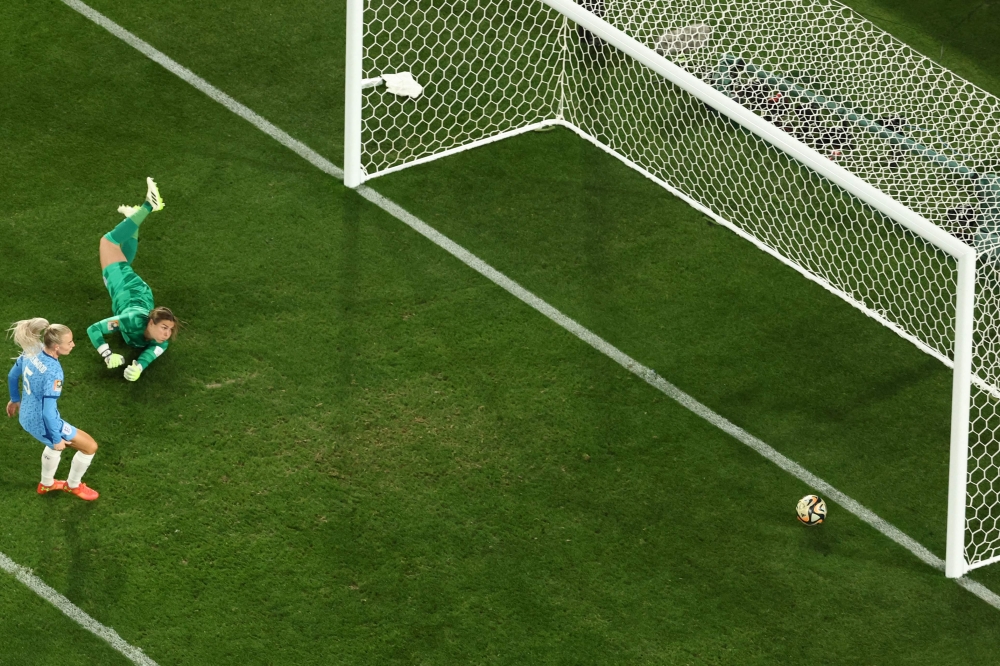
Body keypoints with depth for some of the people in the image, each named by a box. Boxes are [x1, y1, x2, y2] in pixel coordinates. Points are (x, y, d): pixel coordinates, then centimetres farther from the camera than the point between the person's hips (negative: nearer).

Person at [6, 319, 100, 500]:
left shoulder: (31, 351, -12)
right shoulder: (53, 372, -35)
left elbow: (12, 376, 6)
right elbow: (48, 412, -31)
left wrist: (15, 400, 25)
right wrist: (57, 439, -16)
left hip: (26, 416, 8)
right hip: (42, 423, -8)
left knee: (54, 444, 39)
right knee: (90, 446, 12)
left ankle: (46, 484, 58)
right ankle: (73, 485, 36)